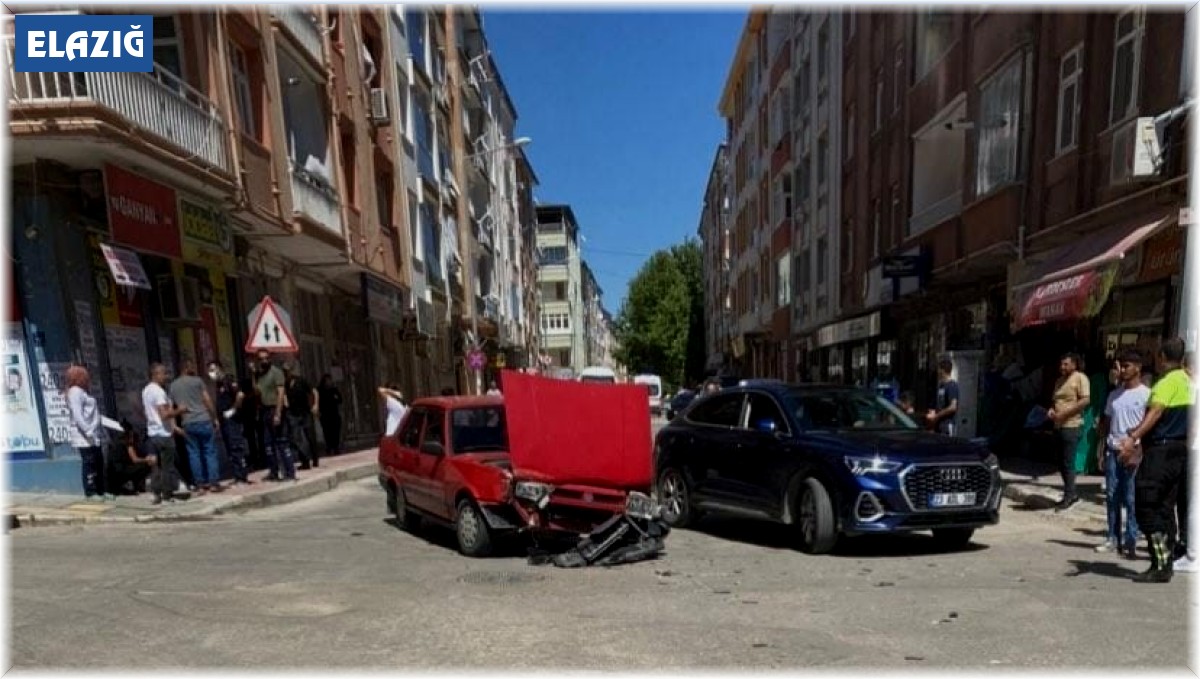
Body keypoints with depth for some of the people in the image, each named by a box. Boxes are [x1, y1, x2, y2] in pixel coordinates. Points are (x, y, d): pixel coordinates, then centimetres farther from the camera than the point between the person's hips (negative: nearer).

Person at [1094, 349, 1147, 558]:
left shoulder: (1146, 394, -4)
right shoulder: (1114, 394, 13)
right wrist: (1101, 449, 13)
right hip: (1112, 451, 5)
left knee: (1130, 499, -1)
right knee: (1112, 496, 8)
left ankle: (1131, 541, 7)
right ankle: (1113, 538, 16)